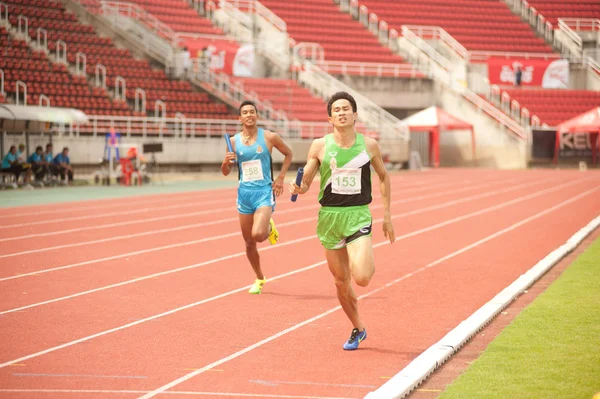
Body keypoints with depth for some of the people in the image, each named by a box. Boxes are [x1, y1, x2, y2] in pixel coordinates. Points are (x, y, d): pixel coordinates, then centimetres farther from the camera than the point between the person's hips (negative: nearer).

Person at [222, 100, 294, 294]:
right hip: (244, 193, 3)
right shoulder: (233, 141, 2)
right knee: (249, 243, 8)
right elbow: (226, 172, 8)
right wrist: (226, 161, -14)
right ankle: (259, 279, 28)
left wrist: (280, 178, 2)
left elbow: (288, 154, 11)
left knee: (258, 234, -23)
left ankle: (270, 228, 14)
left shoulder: (269, 137, -5)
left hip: (264, 192, -3)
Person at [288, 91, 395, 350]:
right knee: (341, 281, 9)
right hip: (329, 215, 1)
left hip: (359, 215, -1)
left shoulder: (369, 145, 0)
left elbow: (383, 177, 14)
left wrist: (387, 216, 11)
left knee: (361, 277, -22)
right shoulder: (320, 146, -1)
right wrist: (297, 188, -21)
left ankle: (367, 263, 15)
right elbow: (305, 183, 3)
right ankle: (357, 329, 30)